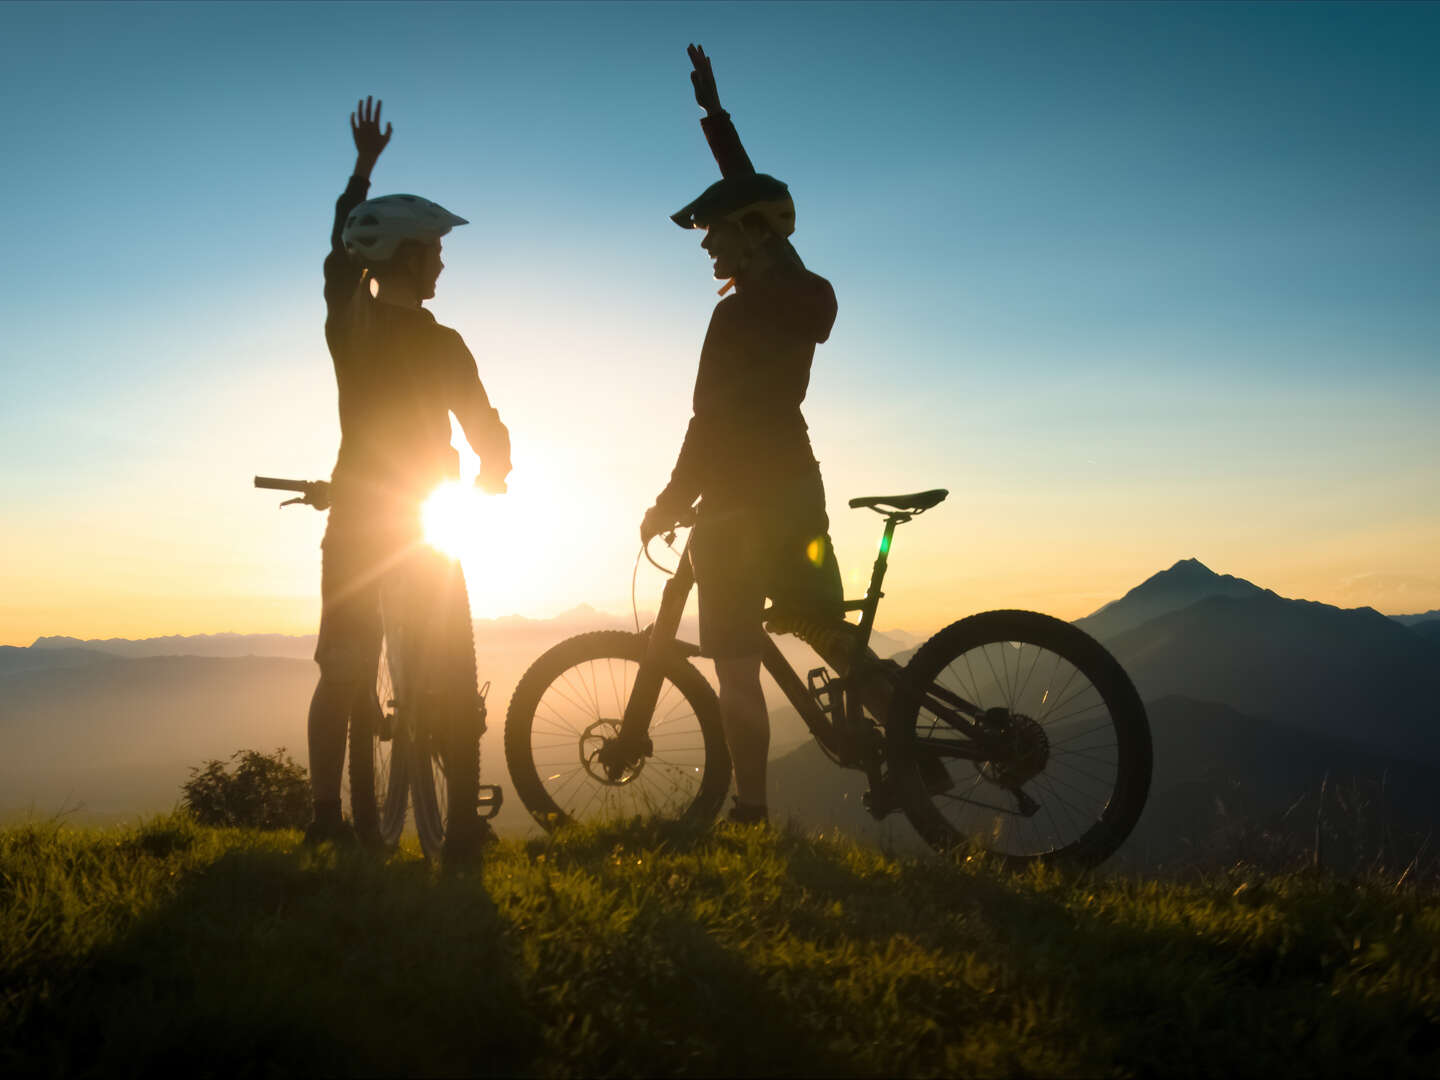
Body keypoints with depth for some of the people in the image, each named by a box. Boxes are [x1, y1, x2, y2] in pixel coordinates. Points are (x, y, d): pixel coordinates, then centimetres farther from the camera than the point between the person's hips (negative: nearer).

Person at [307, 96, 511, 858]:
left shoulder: (342, 319, -2)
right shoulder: (438, 343, -14)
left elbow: (340, 246, 17)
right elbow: (489, 434, -10)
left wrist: (363, 166, 29)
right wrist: (489, 484, 12)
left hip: (352, 517, 4)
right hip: (424, 524, -4)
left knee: (341, 675, 11)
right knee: (453, 682, 4)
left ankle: (327, 818, 12)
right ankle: (463, 827, 3)